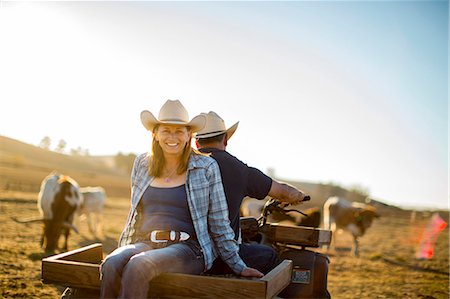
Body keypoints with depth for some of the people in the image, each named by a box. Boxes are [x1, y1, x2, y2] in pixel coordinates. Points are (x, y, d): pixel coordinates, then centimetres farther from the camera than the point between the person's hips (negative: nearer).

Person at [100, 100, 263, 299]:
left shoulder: (206, 167, 2)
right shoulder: (142, 164, 13)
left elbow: (219, 224, 4)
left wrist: (238, 267, 2)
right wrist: (121, 250, 19)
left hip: (186, 247, -3)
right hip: (143, 243, 4)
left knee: (137, 266, -33)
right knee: (111, 266, -30)